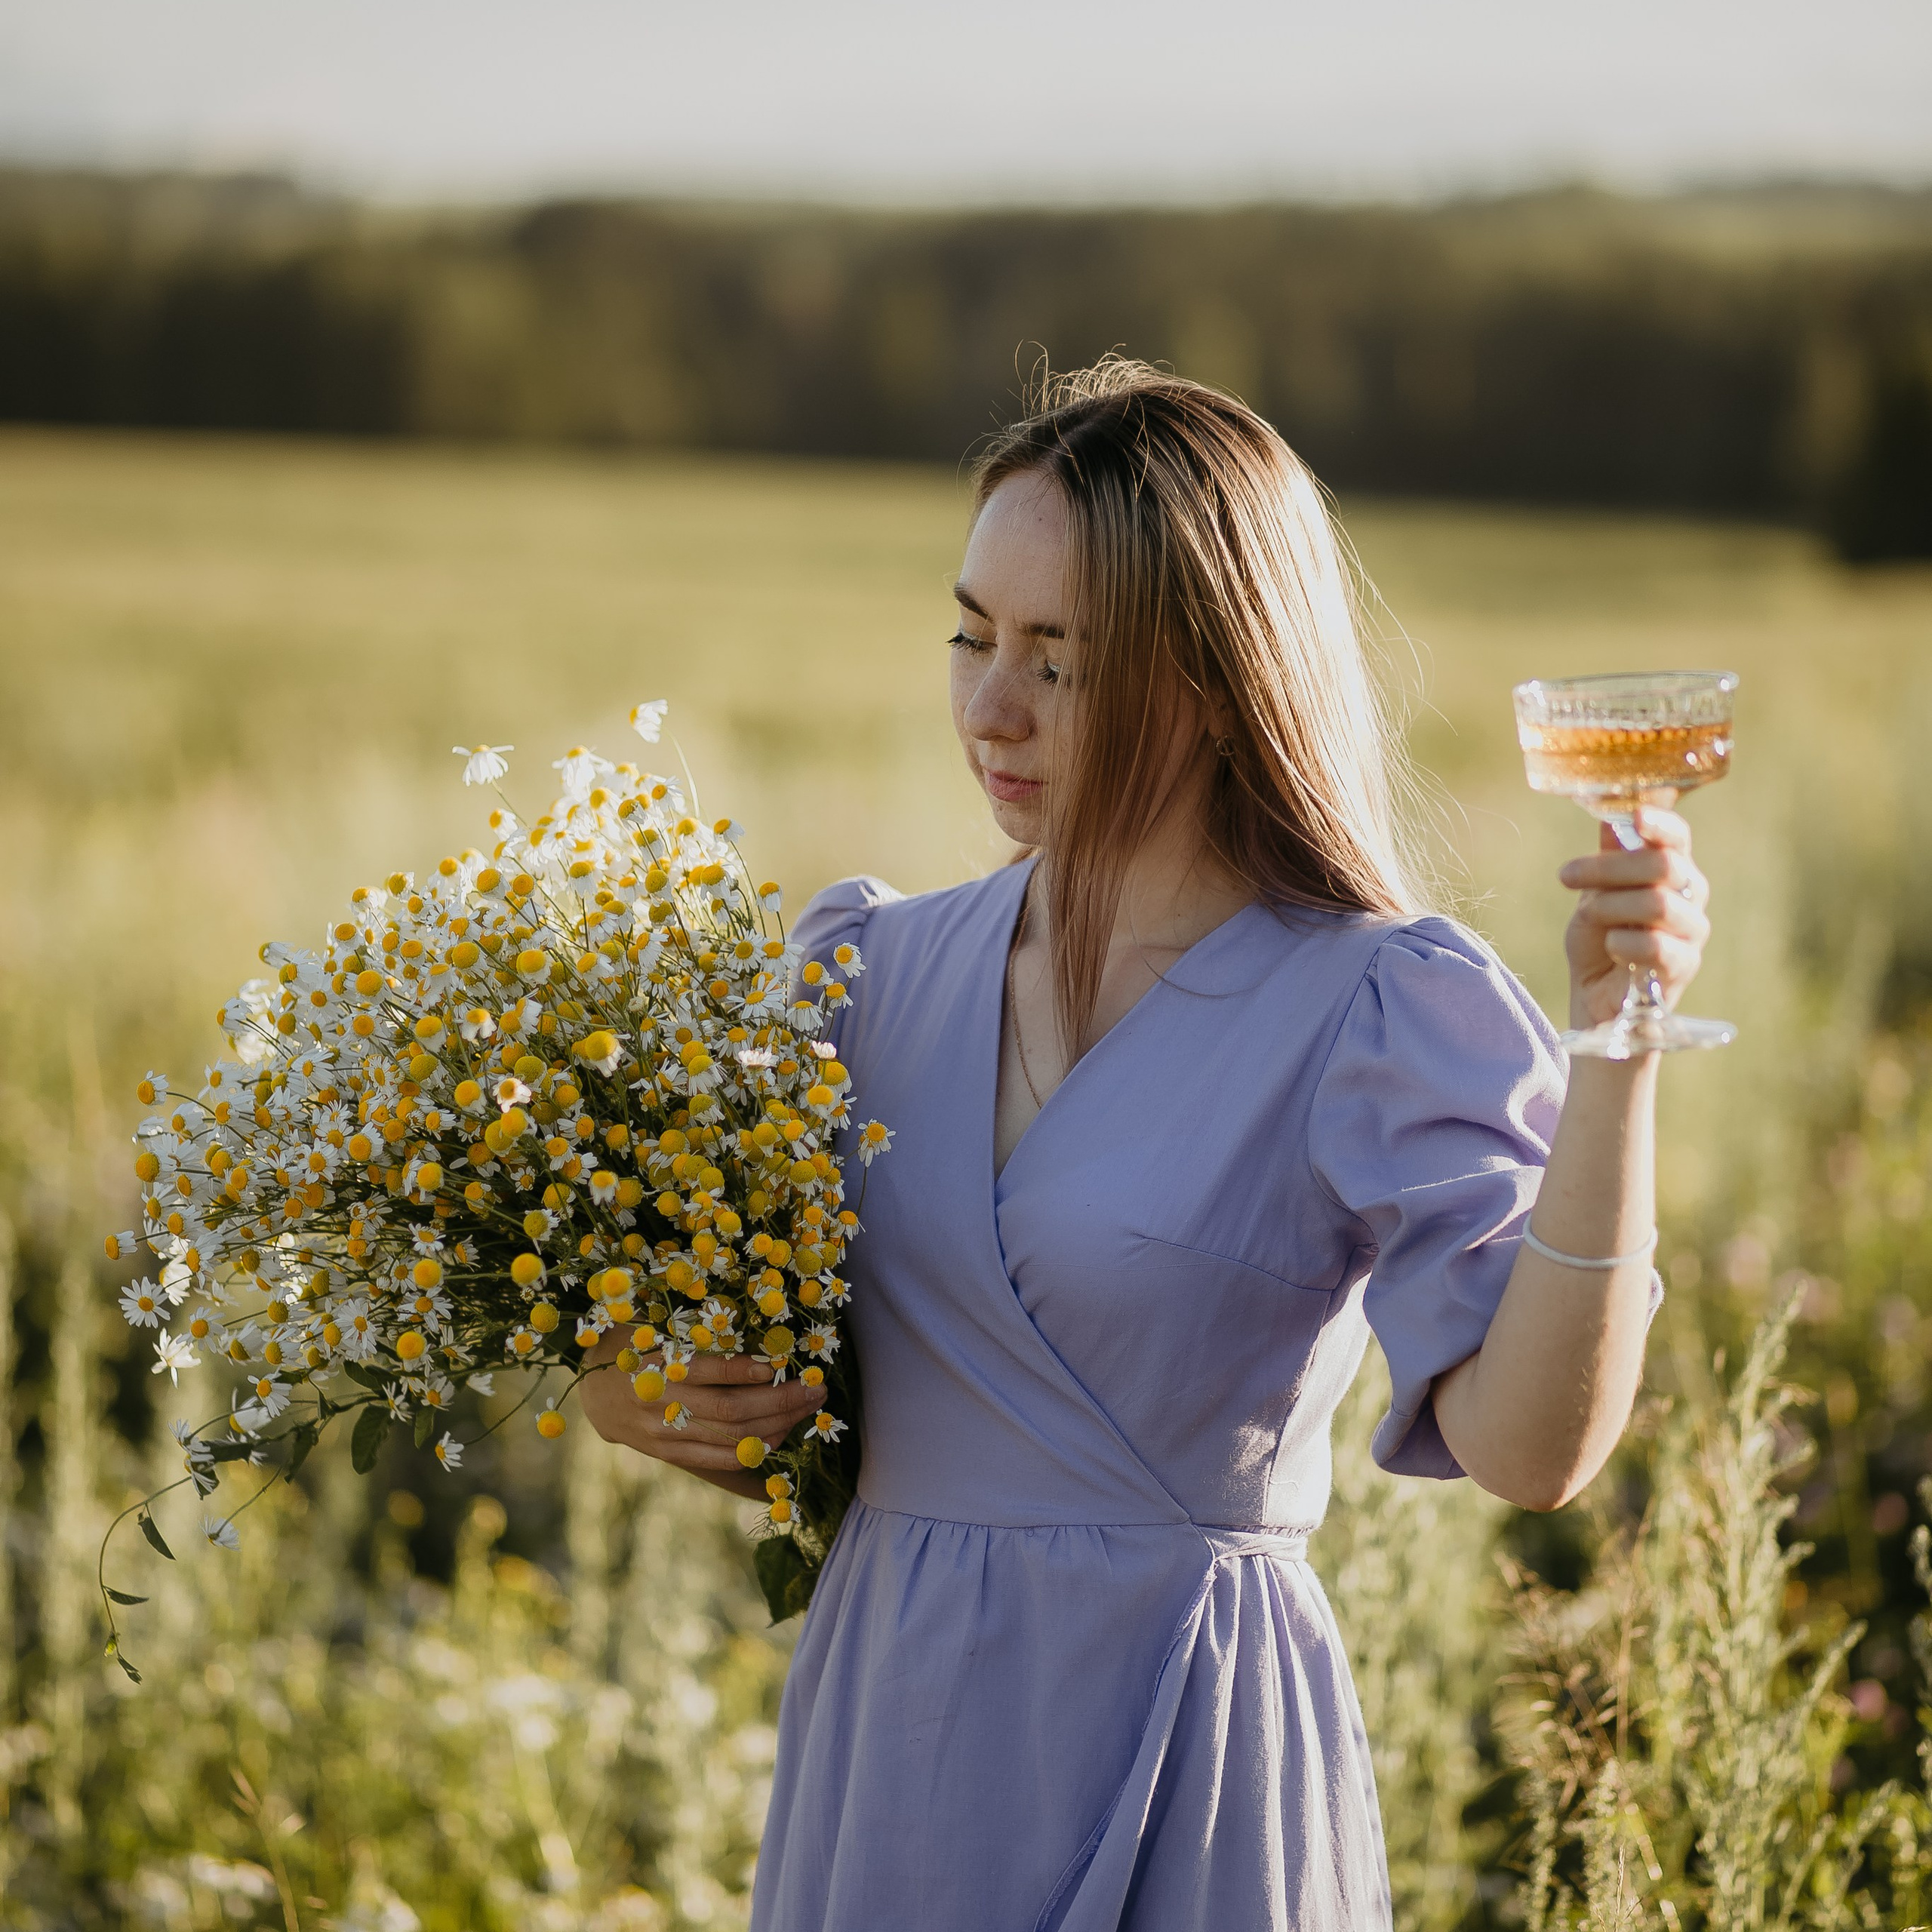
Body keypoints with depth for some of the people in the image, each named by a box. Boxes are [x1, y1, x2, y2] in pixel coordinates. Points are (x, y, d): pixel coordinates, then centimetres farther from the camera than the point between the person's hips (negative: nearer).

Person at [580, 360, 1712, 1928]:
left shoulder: (1383, 1010, -10)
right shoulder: (878, 970, 5)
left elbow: (1530, 1442, -23)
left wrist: (1614, 1045, -30)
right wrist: (679, 1409, -6)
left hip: (1183, 1767, -4)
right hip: (885, 1736, 5)